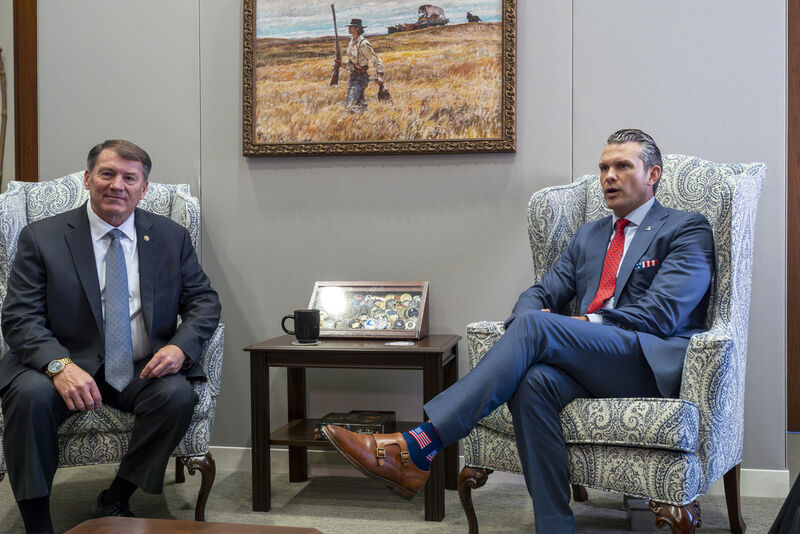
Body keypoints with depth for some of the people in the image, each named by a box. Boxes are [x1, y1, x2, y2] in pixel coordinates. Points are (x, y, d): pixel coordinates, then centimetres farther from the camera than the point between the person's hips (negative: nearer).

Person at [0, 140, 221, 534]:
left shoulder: (171, 237, 7)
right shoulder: (41, 238, 0)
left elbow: (203, 301, 8)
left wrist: (180, 346, -15)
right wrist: (59, 365, -26)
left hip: (143, 371, 2)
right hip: (68, 367, -1)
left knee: (177, 394, -29)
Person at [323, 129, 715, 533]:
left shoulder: (687, 230, 7)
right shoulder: (588, 235, 27)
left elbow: (662, 313, -6)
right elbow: (541, 294, 19)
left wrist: (586, 324, -10)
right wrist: (530, 321, -6)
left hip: (652, 364, -5)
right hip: (592, 365, 5)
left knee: (534, 326, -29)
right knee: (535, 382, -32)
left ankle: (416, 448, -35)